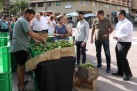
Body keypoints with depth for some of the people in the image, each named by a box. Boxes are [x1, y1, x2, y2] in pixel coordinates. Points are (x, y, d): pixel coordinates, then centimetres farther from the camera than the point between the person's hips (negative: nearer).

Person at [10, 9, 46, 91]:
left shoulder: (21, 20, 19)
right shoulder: (23, 21, -15)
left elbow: (27, 34, 22)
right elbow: (31, 34, -25)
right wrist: (42, 39, -15)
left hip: (20, 46, 11)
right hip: (20, 47, -11)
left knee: (21, 66, 19)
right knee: (21, 66, -4)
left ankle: (21, 82, 33)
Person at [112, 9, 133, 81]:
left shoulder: (127, 23, -17)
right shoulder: (119, 23, 12)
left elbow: (128, 35, -24)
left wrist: (118, 37, -21)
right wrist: (116, 36, 0)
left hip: (125, 43, -9)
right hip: (119, 43, 9)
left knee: (122, 58, -7)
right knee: (118, 58, 15)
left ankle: (128, 73, 9)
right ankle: (120, 72, 30)